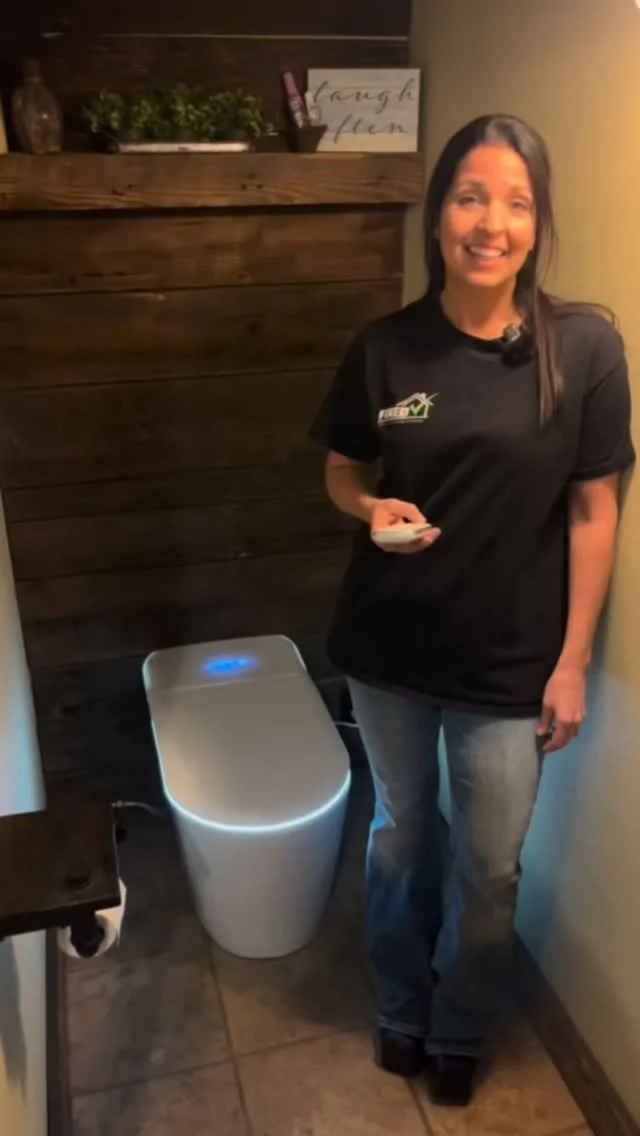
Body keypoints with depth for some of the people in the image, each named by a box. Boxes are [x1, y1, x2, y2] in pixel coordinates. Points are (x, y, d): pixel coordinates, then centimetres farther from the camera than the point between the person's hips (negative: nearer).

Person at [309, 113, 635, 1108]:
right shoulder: (384, 348, -7)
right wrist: (375, 509, -17)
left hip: (510, 661, -1)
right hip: (388, 649, 2)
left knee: (489, 867, 16)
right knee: (399, 835, 22)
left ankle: (459, 1030, 46)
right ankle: (401, 1006, 50)